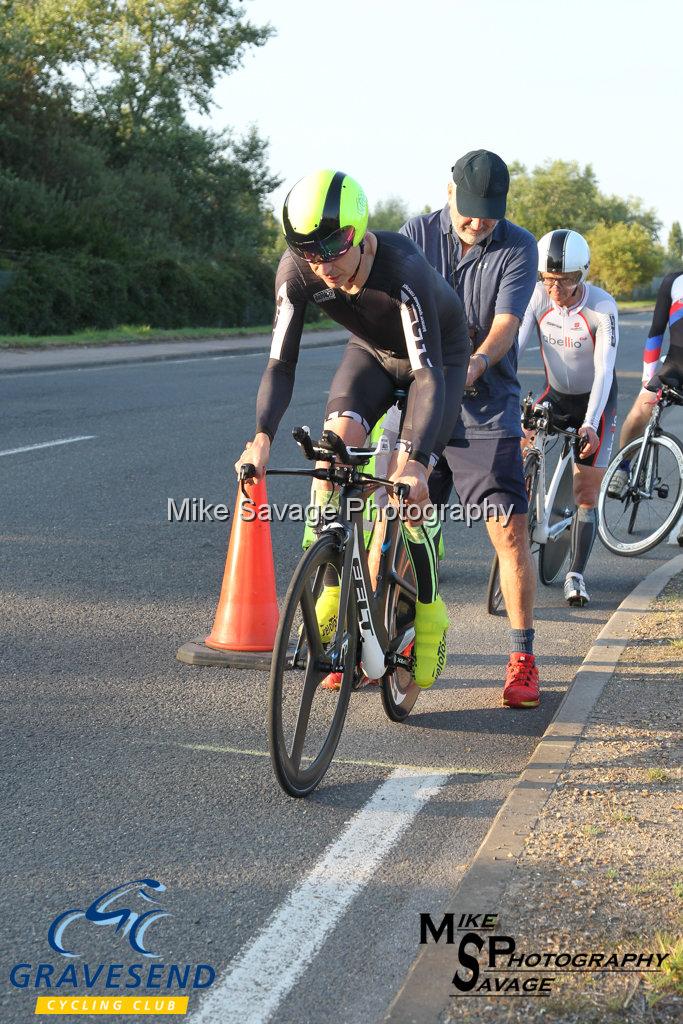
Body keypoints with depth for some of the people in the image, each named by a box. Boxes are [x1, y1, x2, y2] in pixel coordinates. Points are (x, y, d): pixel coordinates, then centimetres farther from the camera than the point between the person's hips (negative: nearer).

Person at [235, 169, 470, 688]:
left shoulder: (402, 269, -41)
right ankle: (333, 596, -8)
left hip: (439, 353, -4)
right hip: (372, 352, 4)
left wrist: (415, 461, -56)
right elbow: (281, 363, -26)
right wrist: (263, 436, -43)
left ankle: (429, 617, 7)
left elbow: (429, 375, -44)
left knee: (408, 488, -14)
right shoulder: (296, 271, -28)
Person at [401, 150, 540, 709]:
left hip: (487, 411, -2)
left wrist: (475, 363, -34)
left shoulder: (519, 247, -2)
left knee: (511, 532, -6)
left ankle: (523, 658, 5)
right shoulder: (418, 234, 3)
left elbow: (506, 322, -14)